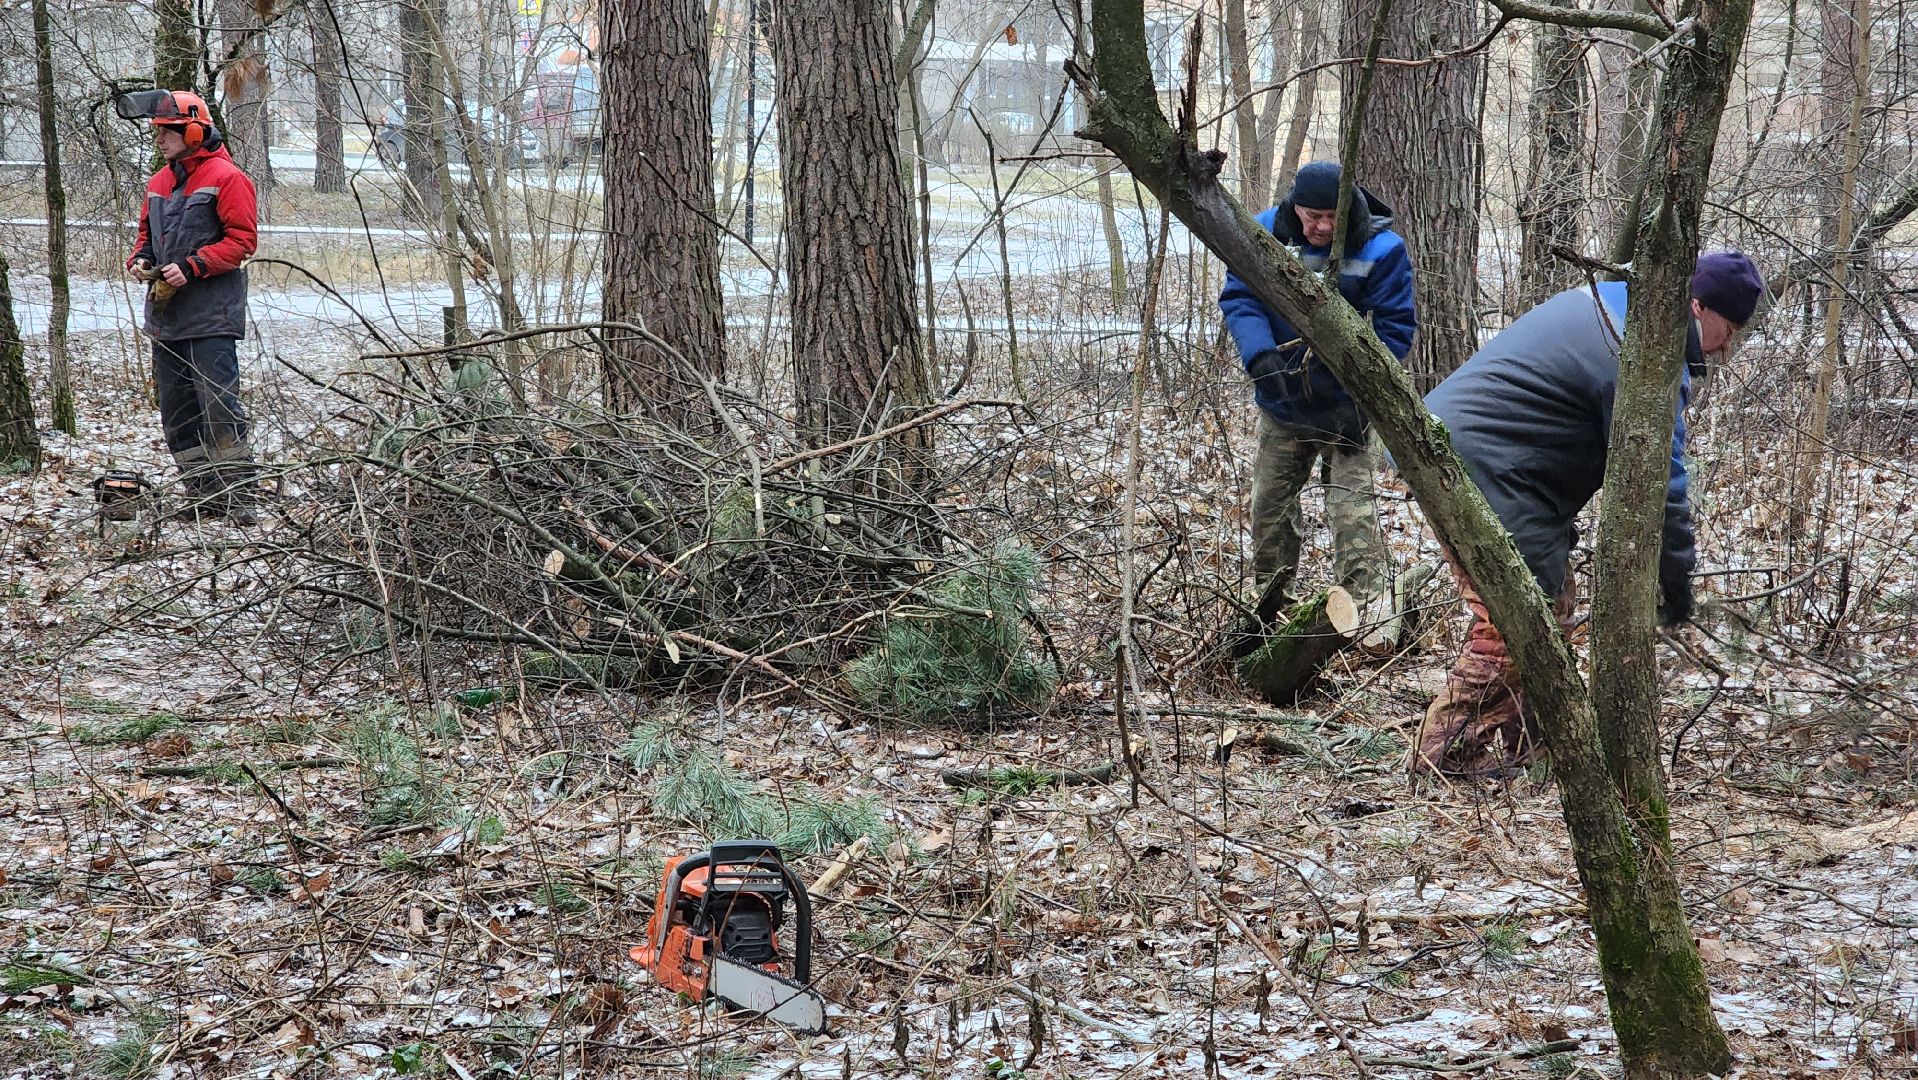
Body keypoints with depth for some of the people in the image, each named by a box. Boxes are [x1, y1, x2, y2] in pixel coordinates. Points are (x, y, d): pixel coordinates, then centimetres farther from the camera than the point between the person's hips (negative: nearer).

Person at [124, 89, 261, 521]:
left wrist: (192, 266, -19)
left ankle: (237, 495, -7)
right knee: (176, 411, 10)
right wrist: (139, 260, 3)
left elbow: (242, 239, -12)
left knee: (219, 405, -11)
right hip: (165, 315, 8)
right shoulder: (159, 182, 16)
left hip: (210, 317, -8)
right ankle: (200, 494, 16)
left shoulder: (226, 178, -7)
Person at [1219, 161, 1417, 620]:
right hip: (1282, 407, 4)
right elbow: (1238, 297, -9)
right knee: (1269, 509, 12)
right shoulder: (1265, 233, -7)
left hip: (1346, 409, -4)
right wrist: (1259, 353, -28)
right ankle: (1273, 609, 26)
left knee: (1352, 509, -14)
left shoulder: (1381, 250, -16)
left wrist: (1361, 399, -23)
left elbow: (1394, 329, -14)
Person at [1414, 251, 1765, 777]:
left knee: (1551, 600, 17)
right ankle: (1448, 754, -5)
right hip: (1486, 472, -11)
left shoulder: (1609, 299, 16)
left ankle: (1518, 742, 23)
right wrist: (1676, 579, -4)